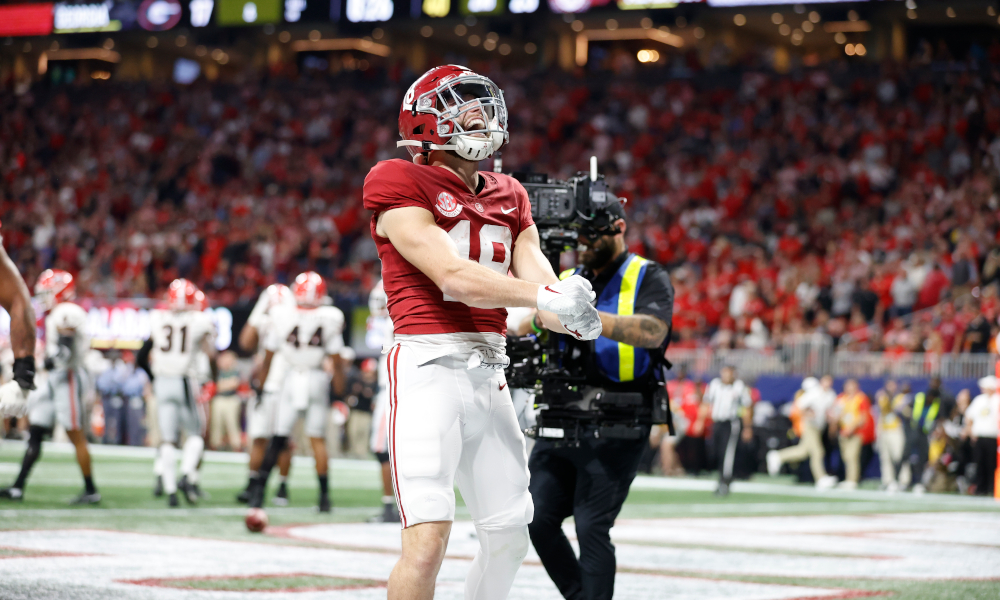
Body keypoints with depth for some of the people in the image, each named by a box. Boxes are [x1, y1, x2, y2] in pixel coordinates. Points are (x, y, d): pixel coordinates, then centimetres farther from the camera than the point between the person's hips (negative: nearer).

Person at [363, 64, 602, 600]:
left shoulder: (509, 199, 18)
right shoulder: (400, 186, -3)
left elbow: (537, 276, 5)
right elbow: (454, 278, -14)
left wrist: (572, 313, -18)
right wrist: (543, 295, -24)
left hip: (489, 374, 8)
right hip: (428, 365, -8)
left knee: (509, 533, 12)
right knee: (428, 538, -18)